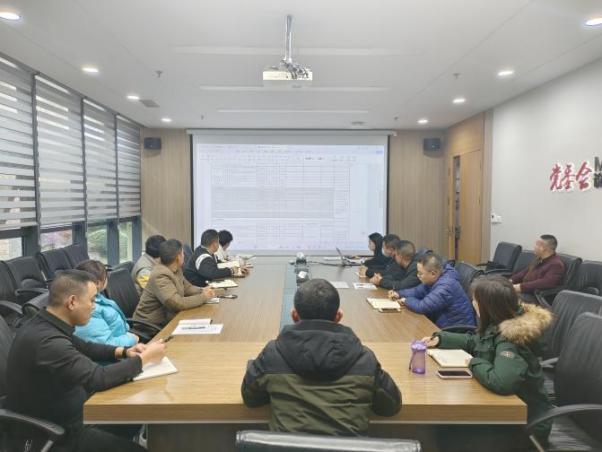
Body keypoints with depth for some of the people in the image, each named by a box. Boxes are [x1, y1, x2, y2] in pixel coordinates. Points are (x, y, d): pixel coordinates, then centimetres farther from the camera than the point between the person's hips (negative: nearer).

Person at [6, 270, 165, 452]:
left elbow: (84, 348, 14)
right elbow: (99, 378, -31)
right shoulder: (47, 341, -31)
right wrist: (145, 358, -18)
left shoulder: (45, 325, -2)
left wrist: (123, 352, 0)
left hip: (55, 417, 8)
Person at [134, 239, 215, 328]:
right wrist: (203, 297, -19)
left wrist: (202, 291, -4)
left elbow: (187, 287, 15)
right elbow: (177, 303, -30)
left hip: (166, 319, 8)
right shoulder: (161, 275, -24)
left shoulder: (176, 269, 1)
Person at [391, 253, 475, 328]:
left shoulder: (446, 286, -27)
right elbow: (418, 291, 19)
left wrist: (407, 301, -11)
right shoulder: (434, 280, 2)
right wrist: (399, 294, 5)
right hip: (442, 325, 9)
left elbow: (423, 307, -29)